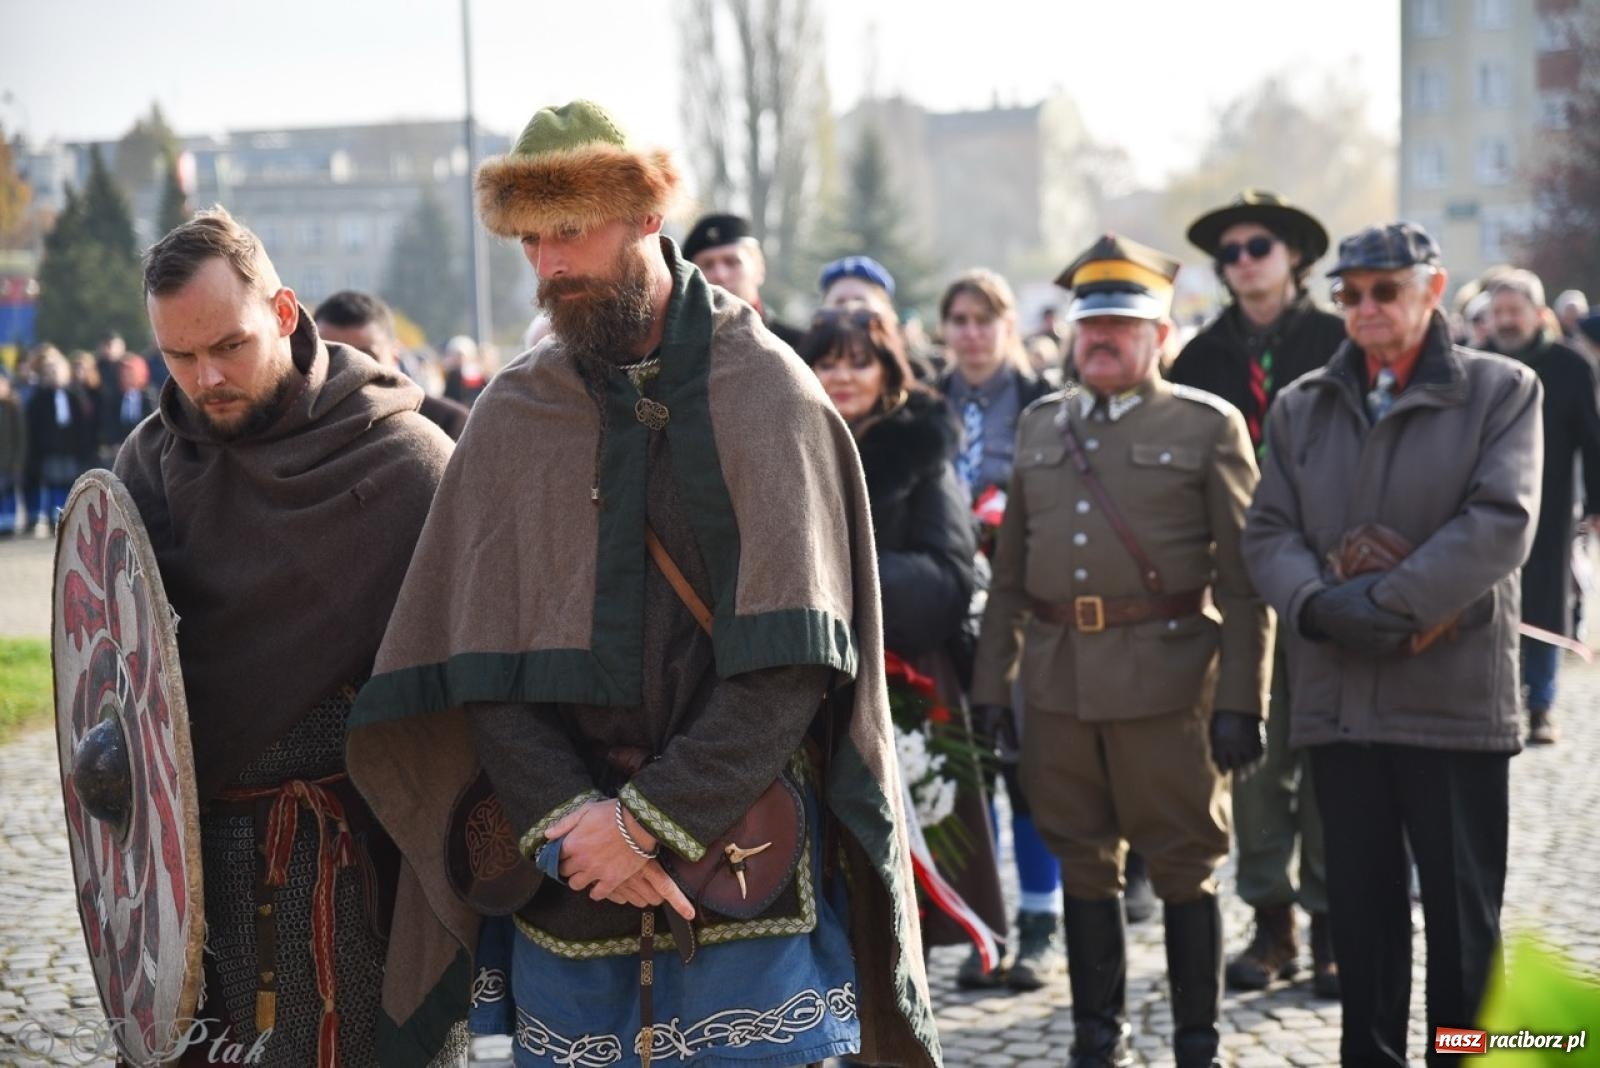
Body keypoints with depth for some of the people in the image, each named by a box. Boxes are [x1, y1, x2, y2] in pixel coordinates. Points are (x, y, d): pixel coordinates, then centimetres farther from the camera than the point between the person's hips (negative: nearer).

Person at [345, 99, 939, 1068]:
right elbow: (480, 668, 0)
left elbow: (792, 664, -9)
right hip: (567, 882, 2)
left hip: (747, 869, -2)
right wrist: (567, 819, -14)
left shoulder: (765, 393, -3)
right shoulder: (513, 415, 5)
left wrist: (647, 820, -14)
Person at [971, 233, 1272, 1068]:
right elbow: (1010, 569, 15)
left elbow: (1242, 580, -4)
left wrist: (1240, 701, -11)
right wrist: (991, 687, 9)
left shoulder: (1209, 426, 0)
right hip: (1058, 678, 4)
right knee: (1082, 863, 11)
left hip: (1165, 676, -4)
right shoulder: (1039, 425, 14)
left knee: (1183, 867, 3)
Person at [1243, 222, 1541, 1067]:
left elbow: (1501, 523, -11)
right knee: (1360, 902, 10)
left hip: (1455, 693, -3)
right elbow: (1268, 532, 7)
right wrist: (1317, 604, -14)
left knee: (1463, 906, 3)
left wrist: (1386, 601, -18)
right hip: (1338, 700, 4)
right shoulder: (1300, 407, 13)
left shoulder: (1501, 391, 1)